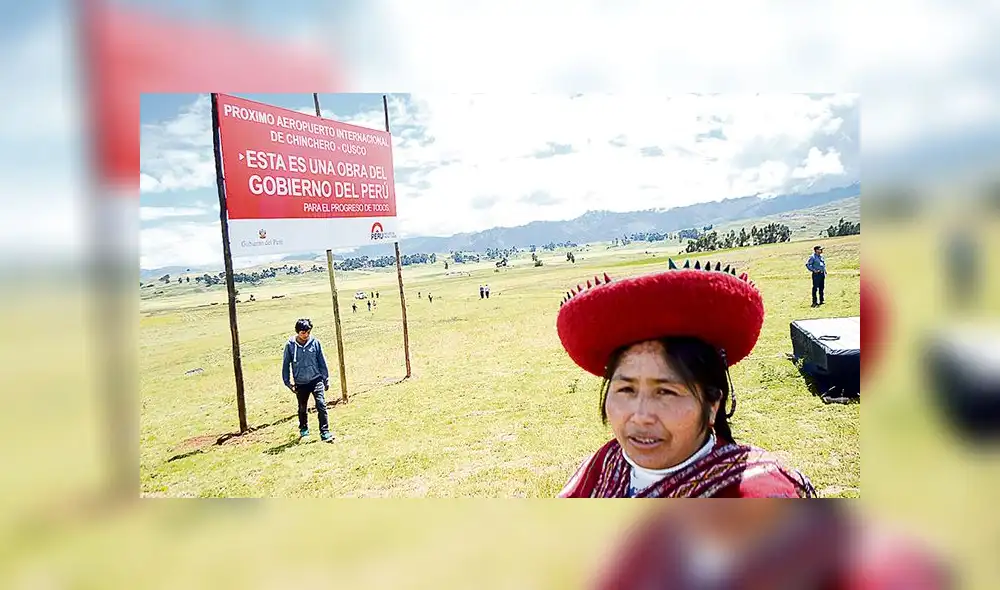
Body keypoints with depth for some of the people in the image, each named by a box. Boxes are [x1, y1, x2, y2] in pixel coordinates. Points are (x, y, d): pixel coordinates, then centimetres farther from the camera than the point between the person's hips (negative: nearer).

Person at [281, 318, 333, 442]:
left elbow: (322, 361, 3)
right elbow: (286, 364, 2)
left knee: (321, 404, -14)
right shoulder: (290, 345, -8)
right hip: (300, 383, 1)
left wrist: (326, 379, 6)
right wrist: (288, 382, 1)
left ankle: (325, 432, -10)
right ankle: (304, 428, 42)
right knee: (302, 408, 17)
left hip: (316, 379, -1)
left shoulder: (315, 342, -7)